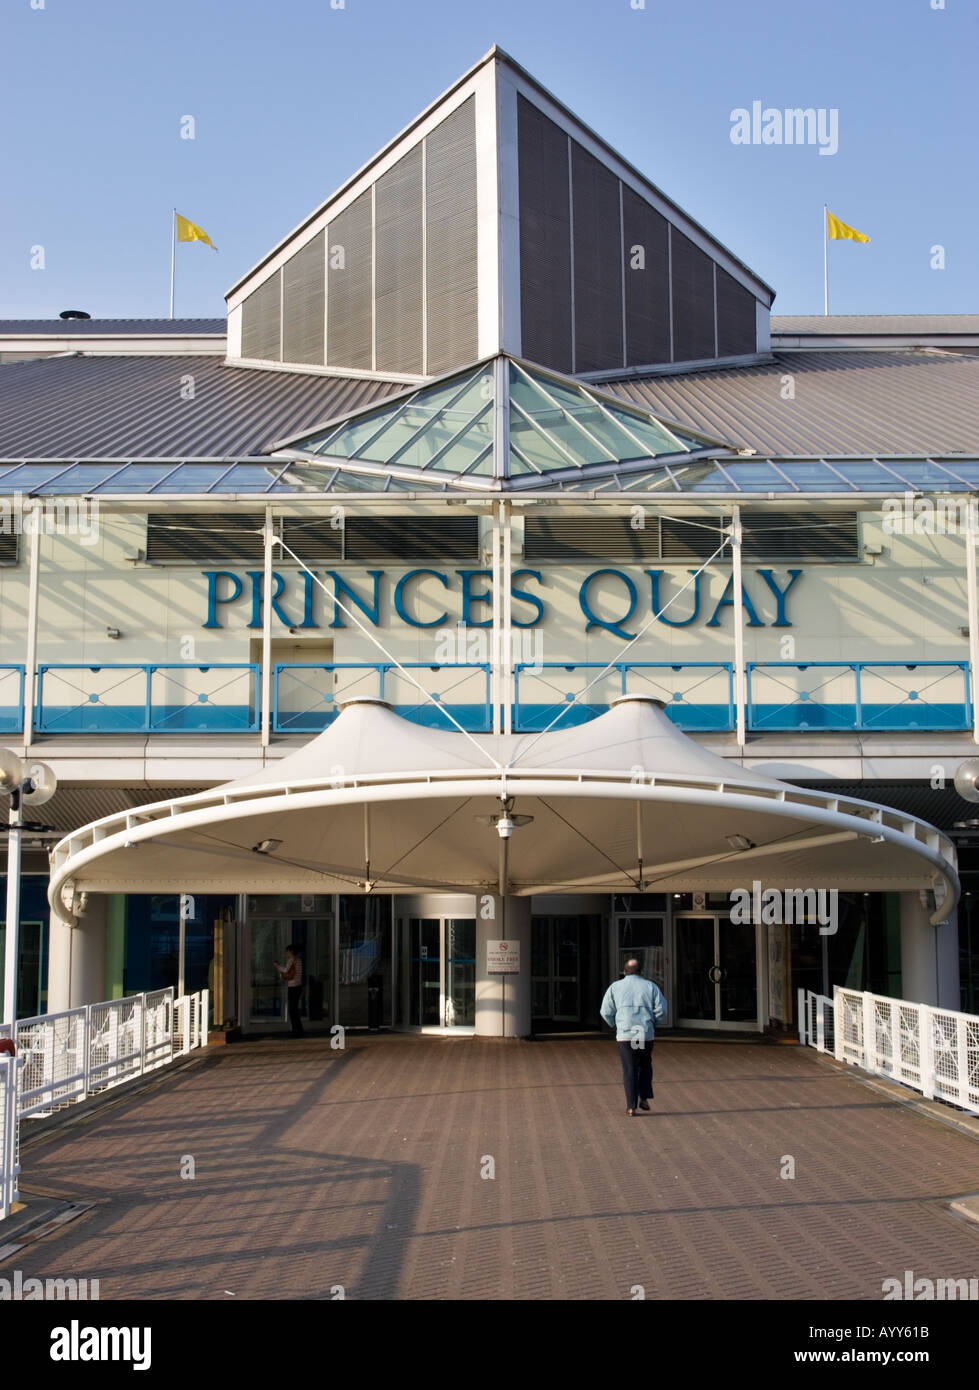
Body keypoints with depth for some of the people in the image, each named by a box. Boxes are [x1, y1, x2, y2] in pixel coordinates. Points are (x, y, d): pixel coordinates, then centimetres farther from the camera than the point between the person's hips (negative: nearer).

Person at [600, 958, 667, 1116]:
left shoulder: (615, 987, 4)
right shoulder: (650, 986, 5)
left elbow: (606, 1011, -1)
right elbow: (661, 1010, -2)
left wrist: (615, 1025, 17)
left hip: (625, 1034, -1)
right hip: (646, 1034, 1)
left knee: (629, 1070, 4)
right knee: (645, 1066, 21)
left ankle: (631, 1106, 0)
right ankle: (644, 1098, 12)